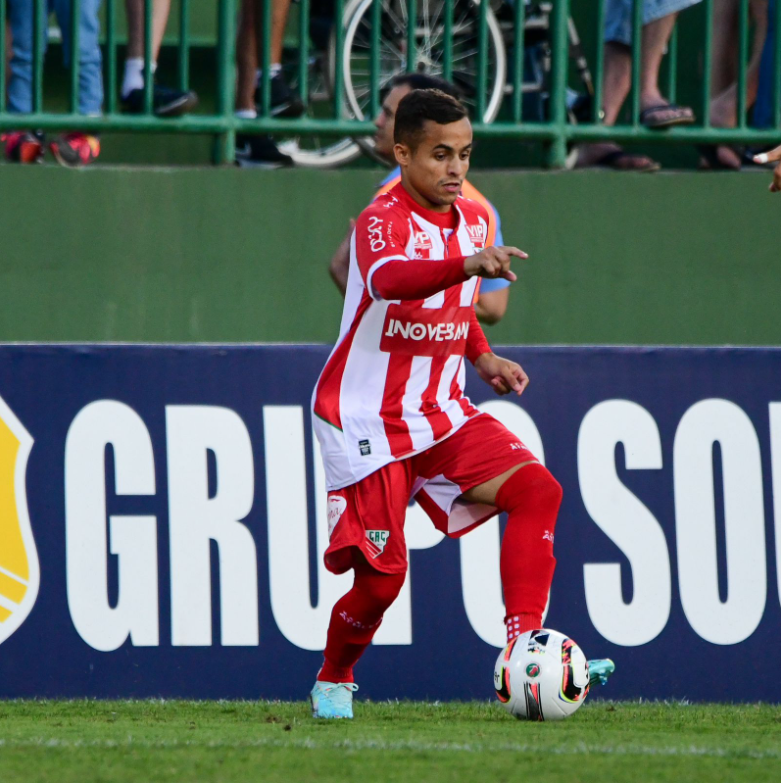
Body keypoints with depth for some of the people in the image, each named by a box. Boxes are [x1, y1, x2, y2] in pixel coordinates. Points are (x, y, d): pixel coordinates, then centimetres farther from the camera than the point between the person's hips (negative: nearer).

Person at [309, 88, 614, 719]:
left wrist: (483, 357, 9)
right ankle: (333, 682, 22)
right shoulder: (382, 220, -17)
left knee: (536, 489, -16)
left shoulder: (473, 220, 7)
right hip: (367, 423, -7)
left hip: (440, 414, 7)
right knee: (382, 576, -7)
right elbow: (388, 280, -42)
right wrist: (468, 265, -59)